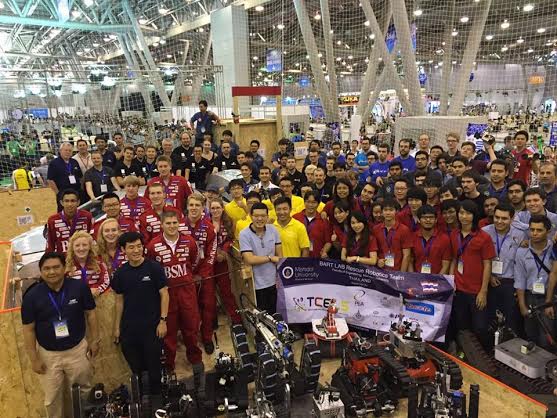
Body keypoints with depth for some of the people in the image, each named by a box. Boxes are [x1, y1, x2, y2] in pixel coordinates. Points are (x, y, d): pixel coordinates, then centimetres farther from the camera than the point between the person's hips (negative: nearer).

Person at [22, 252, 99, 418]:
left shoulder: (80, 287, -16)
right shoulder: (32, 296, -15)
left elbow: (90, 314, -3)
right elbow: (28, 329, -7)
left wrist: (94, 340, 0)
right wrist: (34, 359, -5)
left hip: (78, 349, 0)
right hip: (48, 354, 0)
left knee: (84, 390, 19)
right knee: (52, 398, 18)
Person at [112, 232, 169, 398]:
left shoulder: (154, 268, -9)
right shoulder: (120, 273, 2)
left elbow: (164, 294, -7)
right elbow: (119, 300, 9)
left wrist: (163, 320, -12)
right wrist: (117, 327, 10)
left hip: (152, 326, -3)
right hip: (128, 328, 3)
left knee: (153, 365, 7)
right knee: (135, 366, 13)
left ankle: (155, 397, 27)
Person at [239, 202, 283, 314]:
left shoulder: (273, 230, 1)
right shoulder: (244, 234, -12)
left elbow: (279, 256, 4)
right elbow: (249, 259, -18)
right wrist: (270, 258, -9)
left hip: (273, 283, 4)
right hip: (257, 285, -3)